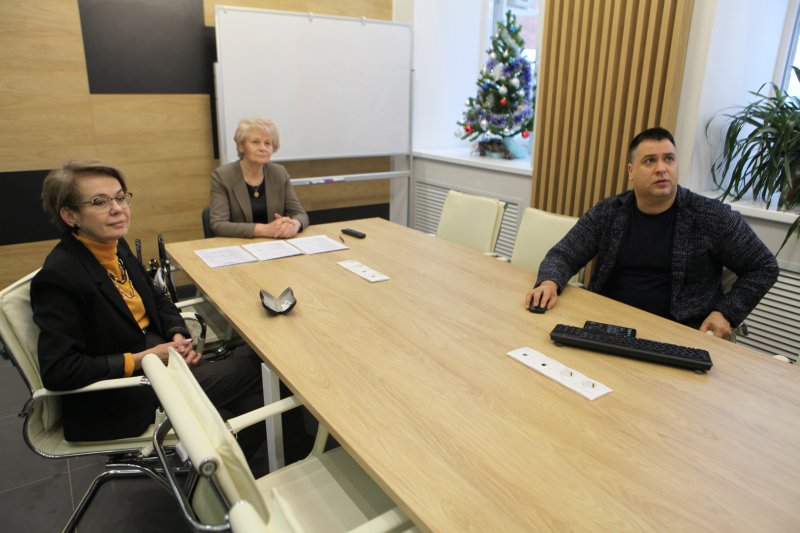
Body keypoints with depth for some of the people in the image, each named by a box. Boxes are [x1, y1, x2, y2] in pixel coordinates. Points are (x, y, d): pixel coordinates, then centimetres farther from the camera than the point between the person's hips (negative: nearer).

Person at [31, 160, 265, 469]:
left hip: (154, 357, 7)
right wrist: (142, 359, -21)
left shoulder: (116, 246, 1)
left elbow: (156, 299, 13)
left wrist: (178, 337, -5)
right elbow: (57, 371, -24)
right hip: (114, 398, -7)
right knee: (251, 370, -6)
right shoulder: (58, 275, -22)